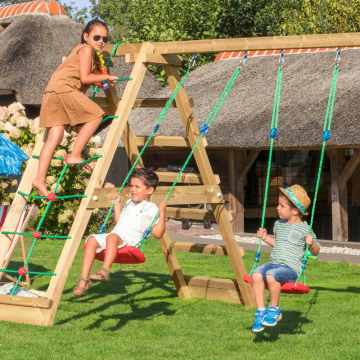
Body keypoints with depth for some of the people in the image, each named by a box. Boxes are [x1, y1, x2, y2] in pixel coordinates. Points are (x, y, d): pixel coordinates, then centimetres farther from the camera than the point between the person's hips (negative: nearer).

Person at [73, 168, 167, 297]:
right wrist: (117, 205, 39)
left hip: (130, 241, -7)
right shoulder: (129, 203, 29)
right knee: (92, 239, -20)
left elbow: (157, 234, -4)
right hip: (115, 235, 7)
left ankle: (105, 271, -52)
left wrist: (162, 213, -10)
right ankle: (84, 279, -27)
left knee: (112, 237, -39)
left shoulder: (151, 209, 5)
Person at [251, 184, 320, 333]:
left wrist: (312, 244, -14)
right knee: (257, 274, -26)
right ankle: (260, 311, -19)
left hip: (290, 268, -6)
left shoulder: (304, 229, -1)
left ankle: (274, 310, -15)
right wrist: (265, 238, 23)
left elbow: (315, 251, 6)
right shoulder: (279, 224, 18)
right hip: (273, 264, 6)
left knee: (271, 275, -36)